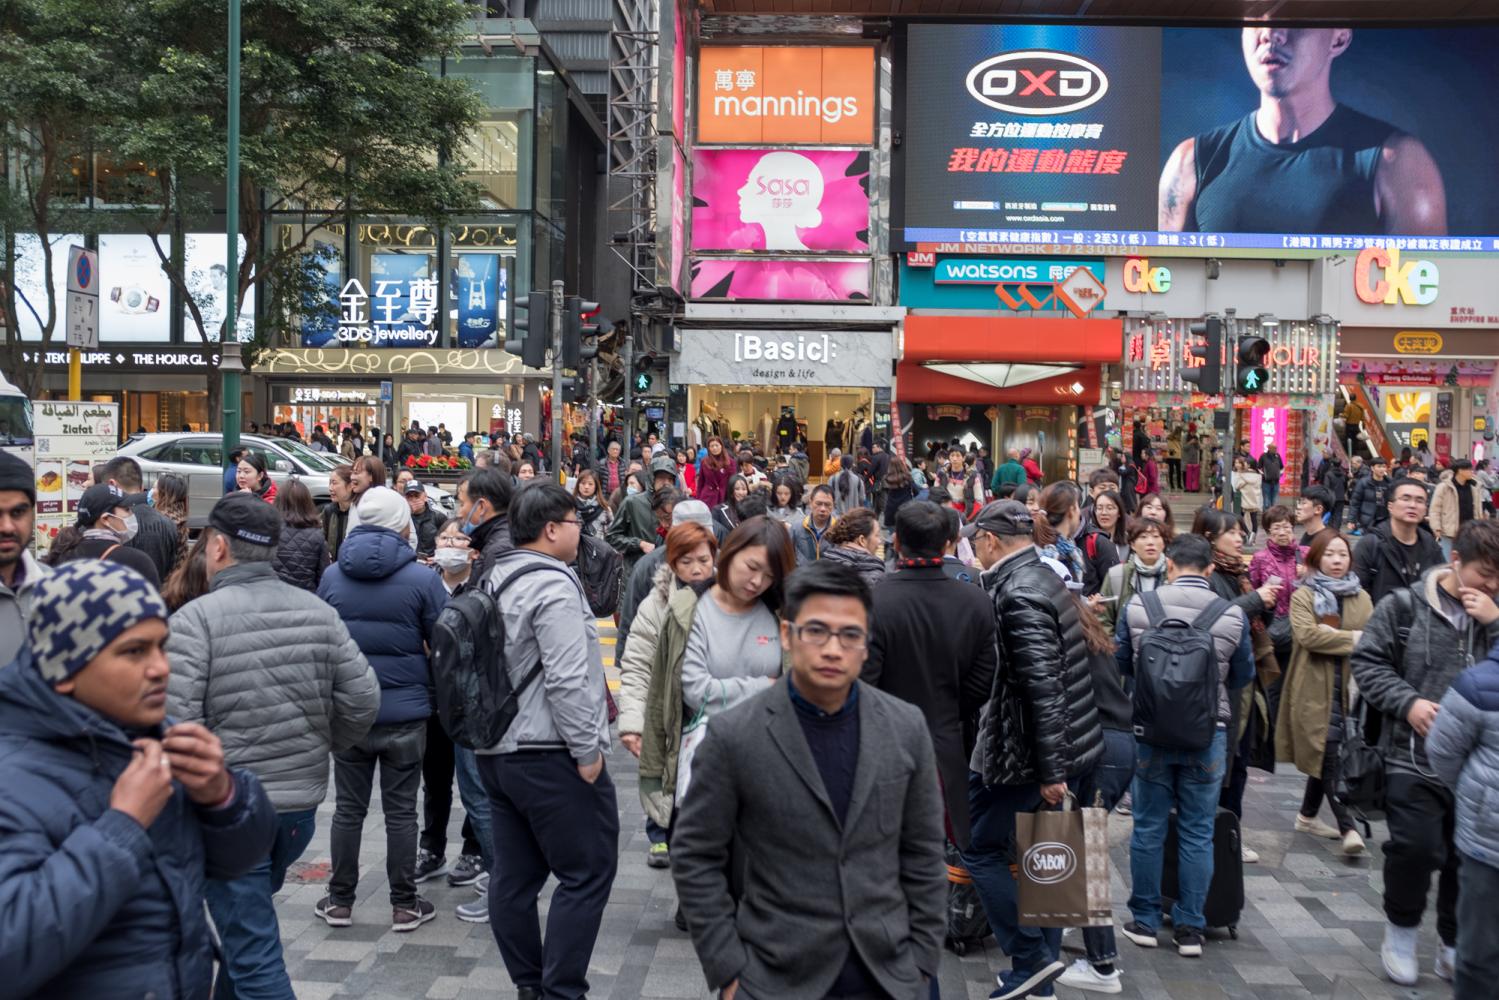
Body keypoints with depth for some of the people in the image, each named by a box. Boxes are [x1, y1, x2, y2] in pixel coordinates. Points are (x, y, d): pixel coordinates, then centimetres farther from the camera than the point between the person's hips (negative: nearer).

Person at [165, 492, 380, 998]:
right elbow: (363, 699, 0)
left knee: (254, 959, 2)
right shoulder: (318, 611, 1)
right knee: (247, 923, 27)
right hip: (302, 801, 6)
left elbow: (174, 721, -20)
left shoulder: (196, 618, -13)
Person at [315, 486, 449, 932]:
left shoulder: (332, 576, 0)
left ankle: (339, 902, 21)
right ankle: (404, 906, 14)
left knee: (348, 808, 12)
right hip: (405, 711, -2)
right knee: (401, 811, 6)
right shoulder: (422, 578, -11)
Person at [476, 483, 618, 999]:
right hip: (549, 755, -10)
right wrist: (587, 750, -15)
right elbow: (566, 681, -22)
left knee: (515, 875, 12)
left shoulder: (493, 580, 14)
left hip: (497, 749, 10)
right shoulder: (552, 585, -16)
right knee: (586, 873, -2)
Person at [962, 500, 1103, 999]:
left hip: (1020, 751, -10)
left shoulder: (1018, 593, -21)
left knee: (981, 851, 2)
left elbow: (1043, 687, -25)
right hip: (1043, 751, 10)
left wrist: (1050, 770, -22)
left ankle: (1031, 960, 6)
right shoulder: (1043, 577, 10)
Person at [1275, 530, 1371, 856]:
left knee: (1324, 755, 13)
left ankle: (1307, 816, 28)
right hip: (1316, 688, -5)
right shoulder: (1303, 596, -3)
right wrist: (1353, 638, -15)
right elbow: (1306, 634, -19)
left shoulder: (1361, 598, 12)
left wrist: (1330, 635, -17)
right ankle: (1347, 828, -7)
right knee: (1329, 754, -8)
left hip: (1348, 687, 5)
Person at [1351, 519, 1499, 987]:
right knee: (1415, 848, -6)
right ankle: (1400, 929, 20)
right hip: (1414, 756, -3)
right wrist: (1407, 702, -14)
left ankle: (1455, 947, 28)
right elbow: (1368, 662, -3)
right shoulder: (1405, 607, -6)